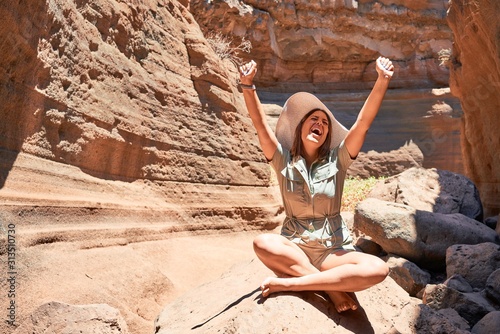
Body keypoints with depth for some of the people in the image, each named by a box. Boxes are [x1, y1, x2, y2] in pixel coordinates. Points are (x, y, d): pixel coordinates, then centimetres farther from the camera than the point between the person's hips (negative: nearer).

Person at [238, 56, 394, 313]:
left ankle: (287, 283, -24)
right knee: (263, 244, -34)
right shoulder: (283, 161, 2)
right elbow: (260, 124, -12)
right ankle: (332, 286, -19)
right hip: (293, 247, -1)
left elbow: (363, 122, -9)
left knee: (378, 270, -28)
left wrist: (383, 80, -21)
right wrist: (247, 85, -26)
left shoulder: (336, 160, 3)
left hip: (334, 250, 1)